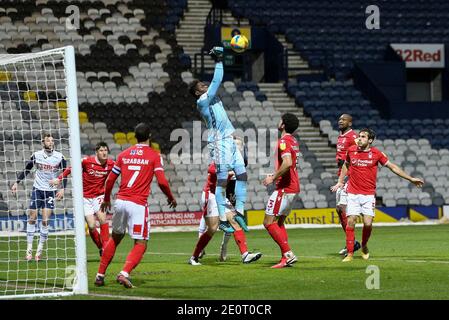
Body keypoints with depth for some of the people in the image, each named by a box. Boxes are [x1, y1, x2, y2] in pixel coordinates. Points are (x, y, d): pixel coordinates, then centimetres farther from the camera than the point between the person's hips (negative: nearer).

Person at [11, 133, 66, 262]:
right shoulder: (36, 155, -3)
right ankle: (29, 249, 5)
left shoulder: (59, 157, -4)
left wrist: (62, 189, -8)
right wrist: (17, 182, 2)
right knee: (32, 218, -1)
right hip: (38, 189, 1)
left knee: (45, 221, -7)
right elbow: (26, 170, 8)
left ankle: (40, 250, 3)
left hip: (51, 191, -1)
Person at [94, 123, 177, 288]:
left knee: (115, 238, 22)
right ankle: (124, 273, -20)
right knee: (141, 244, 1)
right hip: (138, 204, -5)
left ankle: (100, 275, 22)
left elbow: (110, 180, 15)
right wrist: (171, 198, 10)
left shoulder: (124, 154, 12)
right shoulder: (154, 156, 0)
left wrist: (106, 199, 31)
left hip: (120, 201, 5)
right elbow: (162, 182, -8)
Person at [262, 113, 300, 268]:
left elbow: (287, 163, -29)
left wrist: (273, 178, -20)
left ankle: (288, 253, -14)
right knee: (279, 222, 15)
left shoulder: (284, 141, -14)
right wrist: (275, 176, 20)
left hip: (284, 188, -10)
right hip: (294, 188, 10)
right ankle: (285, 258, 9)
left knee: (269, 222, -8)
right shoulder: (293, 141, 17)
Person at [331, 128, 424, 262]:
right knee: (350, 222, -8)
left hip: (368, 195, -1)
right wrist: (340, 182, 18)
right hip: (353, 193, 1)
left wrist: (410, 179, 7)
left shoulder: (376, 153, -1)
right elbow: (346, 165, 22)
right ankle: (350, 253, 0)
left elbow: (392, 167, 7)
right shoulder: (351, 150, 2)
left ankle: (364, 246, 19)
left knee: (368, 223, -10)